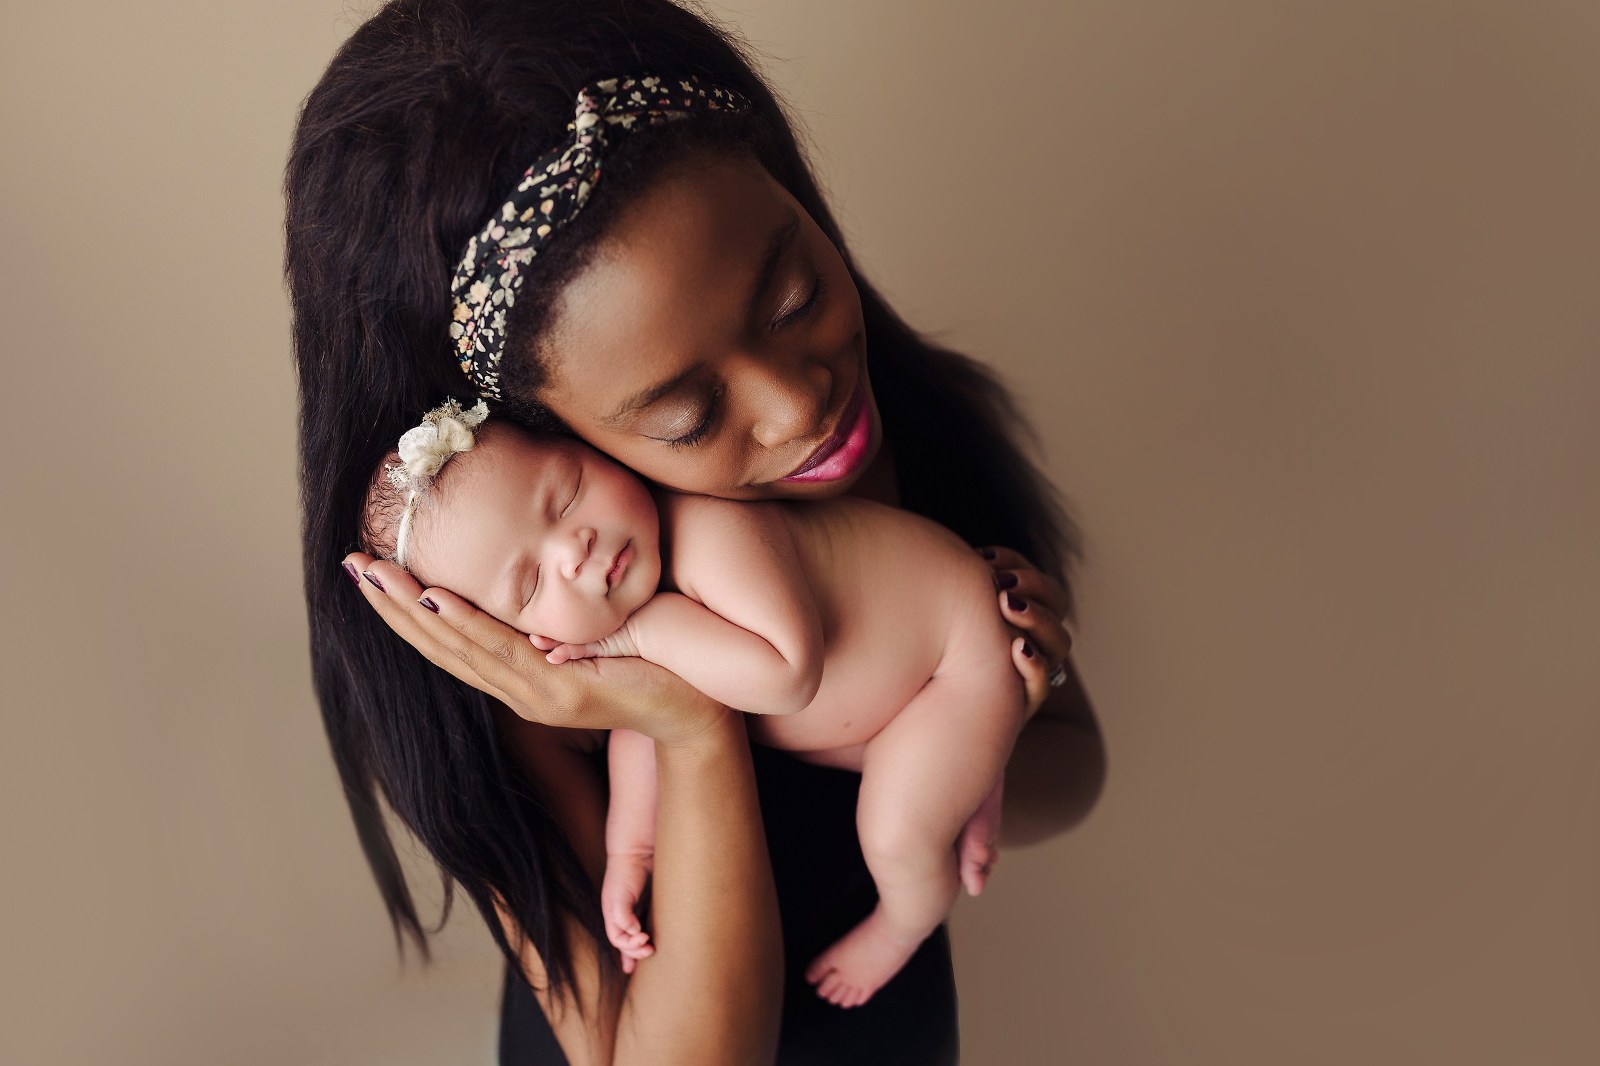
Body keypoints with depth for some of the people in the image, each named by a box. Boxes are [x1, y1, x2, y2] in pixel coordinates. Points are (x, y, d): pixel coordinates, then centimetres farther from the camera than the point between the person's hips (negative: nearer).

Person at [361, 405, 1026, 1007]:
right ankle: (970, 785, 44)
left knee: (896, 835, -10)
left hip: (962, 648, -8)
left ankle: (904, 926, 24)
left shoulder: (713, 534, -43)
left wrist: (648, 631, -42)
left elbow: (788, 673, -50)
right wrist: (629, 848, -9)